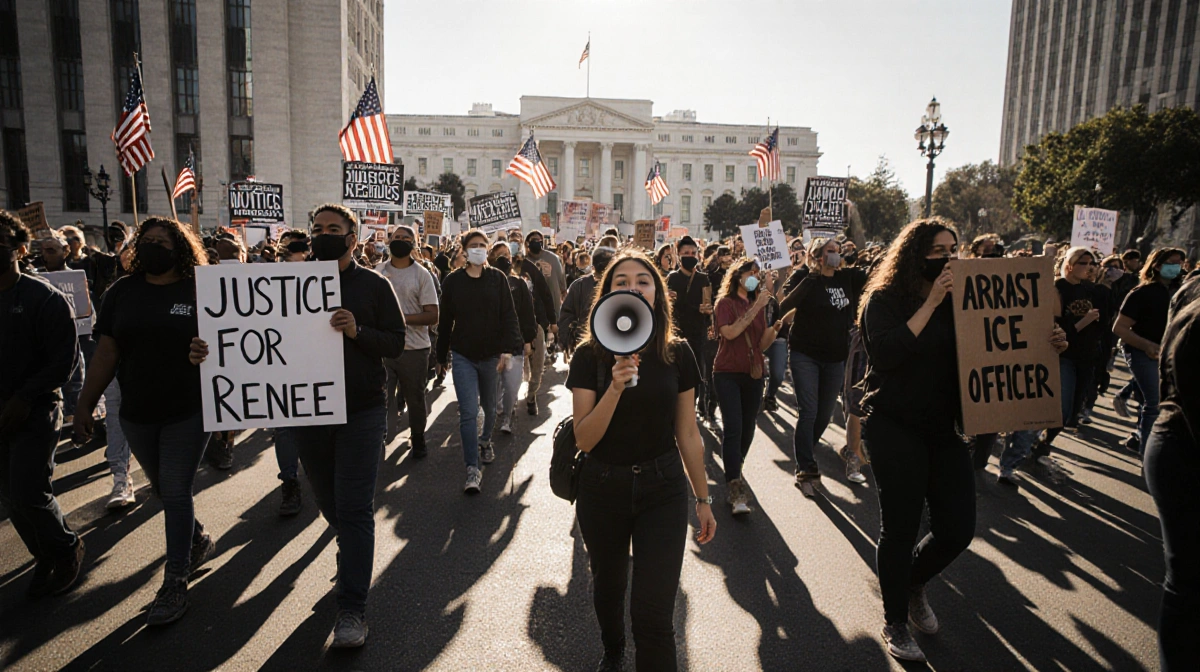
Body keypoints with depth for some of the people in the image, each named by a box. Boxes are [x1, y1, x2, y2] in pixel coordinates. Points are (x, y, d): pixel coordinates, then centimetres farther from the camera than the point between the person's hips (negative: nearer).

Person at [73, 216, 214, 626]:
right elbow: (106, 354, 4)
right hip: (137, 414, 4)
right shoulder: (122, 292, 4)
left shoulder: (200, 291, -6)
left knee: (176, 493, -1)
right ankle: (198, 541, 42)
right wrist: (85, 405, 2)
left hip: (188, 412, -4)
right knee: (163, 490, 17)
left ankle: (175, 583, 11)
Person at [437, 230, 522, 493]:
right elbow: (445, 321, 5)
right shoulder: (453, 281, 0)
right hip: (463, 356, -1)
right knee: (468, 412, -8)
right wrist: (441, 357, 8)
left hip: (491, 355, 1)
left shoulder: (498, 279, 0)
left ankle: (486, 441, 46)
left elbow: (509, 316, -4)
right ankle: (472, 469, -3)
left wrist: (508, 349, -15)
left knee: (489, 407, 17)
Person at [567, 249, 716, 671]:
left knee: (653, 613, -5)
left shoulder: (677, 354, -7)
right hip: (603, 489, 1)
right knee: (608, 587, 24)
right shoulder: (590, 356, -10)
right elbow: (584, 439, -16)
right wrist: (616, 387, -30)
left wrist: (703, 498, 6)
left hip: (663, 489, 0)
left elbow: (688, 435, 1)